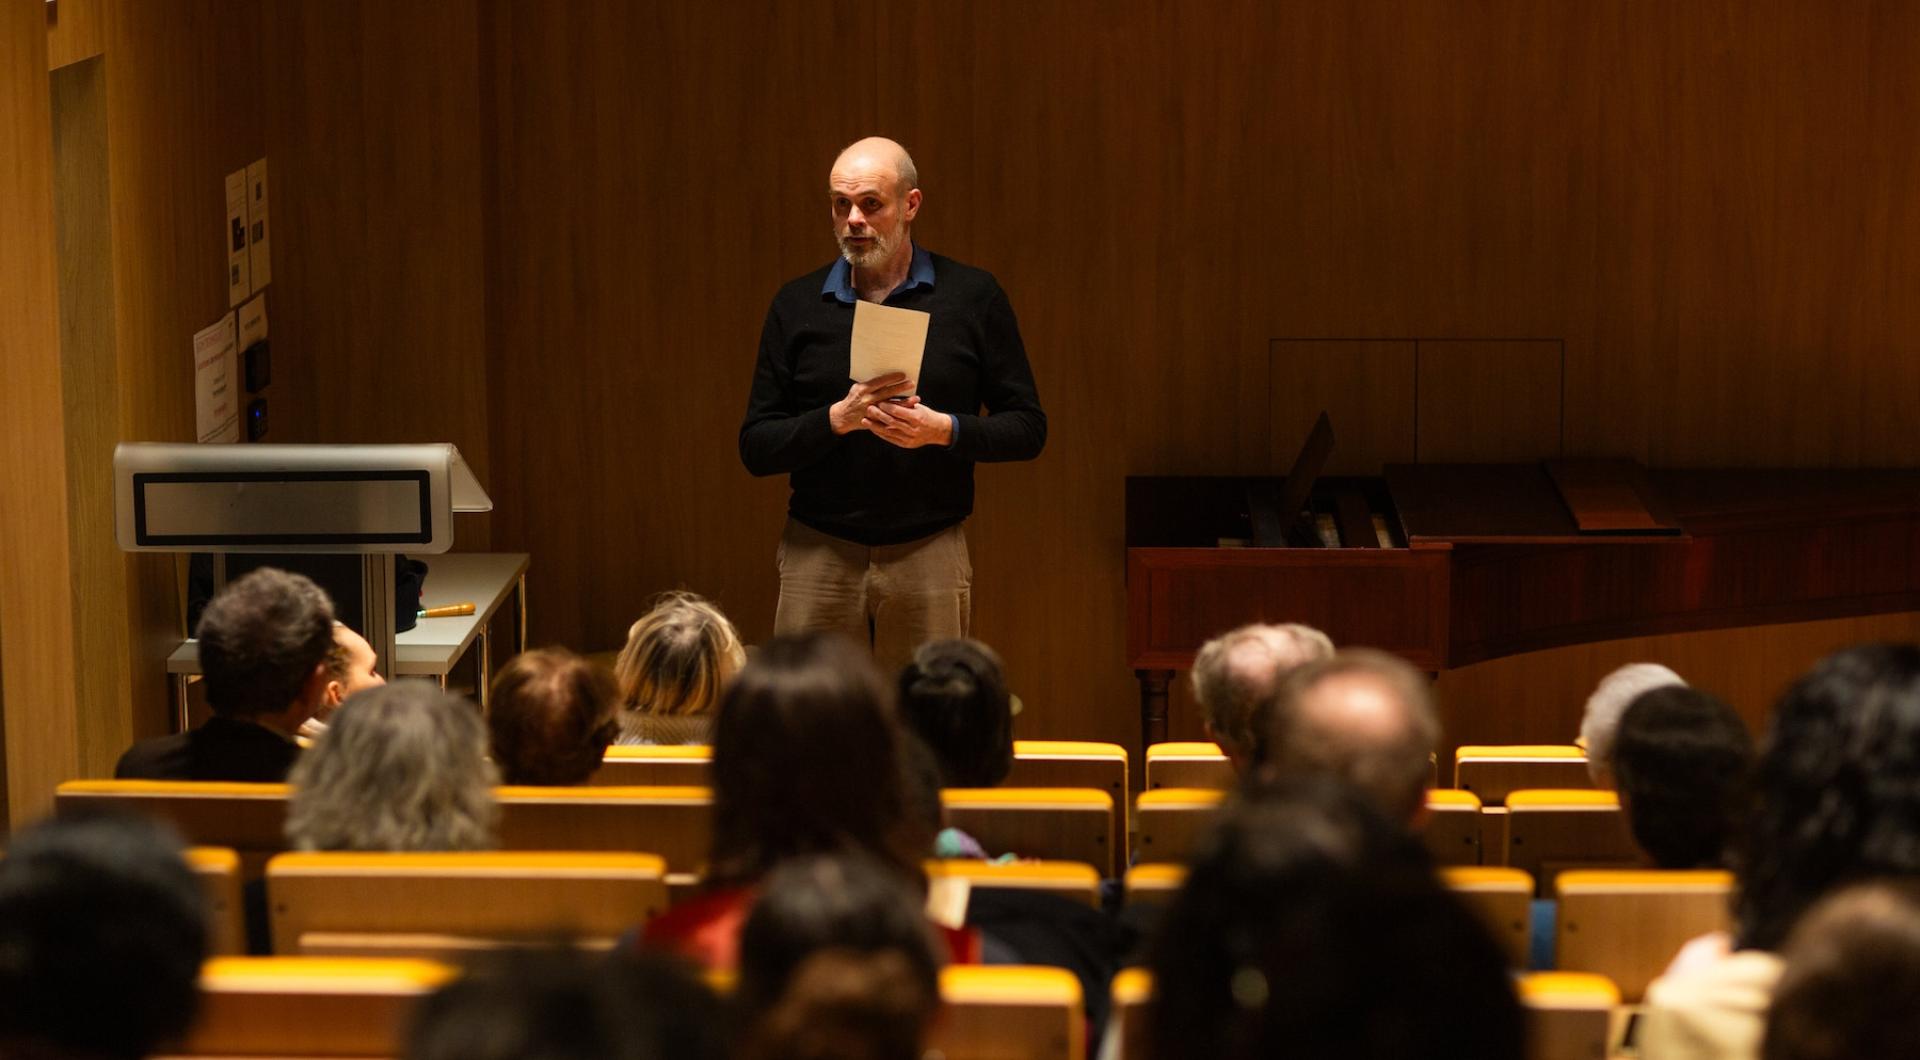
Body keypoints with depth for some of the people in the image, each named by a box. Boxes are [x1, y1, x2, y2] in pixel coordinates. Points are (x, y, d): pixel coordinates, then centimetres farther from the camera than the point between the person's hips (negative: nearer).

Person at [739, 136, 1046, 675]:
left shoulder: (972, 297, 3)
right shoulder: (797, 305, 6)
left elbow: (1028, 428, 3)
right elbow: (755, 447, 3)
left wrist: (942, 429, -14)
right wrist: (838, 419, -14)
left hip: (930, 555, -1)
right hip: (818, 556, 1)